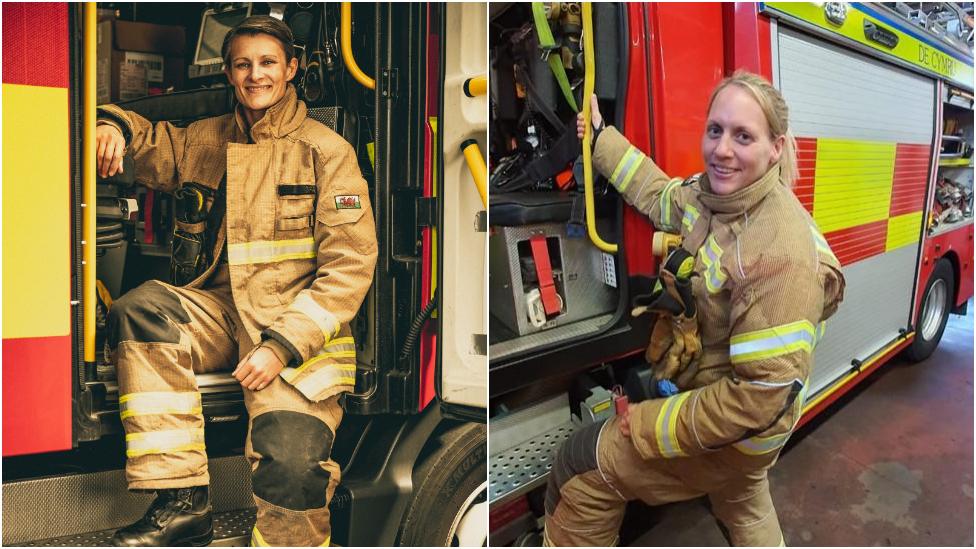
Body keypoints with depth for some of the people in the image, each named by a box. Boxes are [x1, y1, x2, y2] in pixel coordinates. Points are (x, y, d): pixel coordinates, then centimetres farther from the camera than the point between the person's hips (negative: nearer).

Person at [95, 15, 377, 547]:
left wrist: (282, 344, -16)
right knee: (140, 310, -26)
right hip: (219, 315, 5)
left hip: (299, 336, -4)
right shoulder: (206, 141, 15)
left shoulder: (327, 151, 0)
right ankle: (182, 502, -20)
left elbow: (351, 264, -7)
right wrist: (114, 125, 1)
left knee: (290, 464, -27)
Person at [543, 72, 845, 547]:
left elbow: (764, 397, -33)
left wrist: (649, 426, -27)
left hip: (737, 428, -9)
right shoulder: (712, 192, -10)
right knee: (742, 505, 35)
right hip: (711, 394, 9)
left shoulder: (782, 254, -35)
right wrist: (602, 138, 12)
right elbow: (661, 197, 13)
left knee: (578, 470, -1)